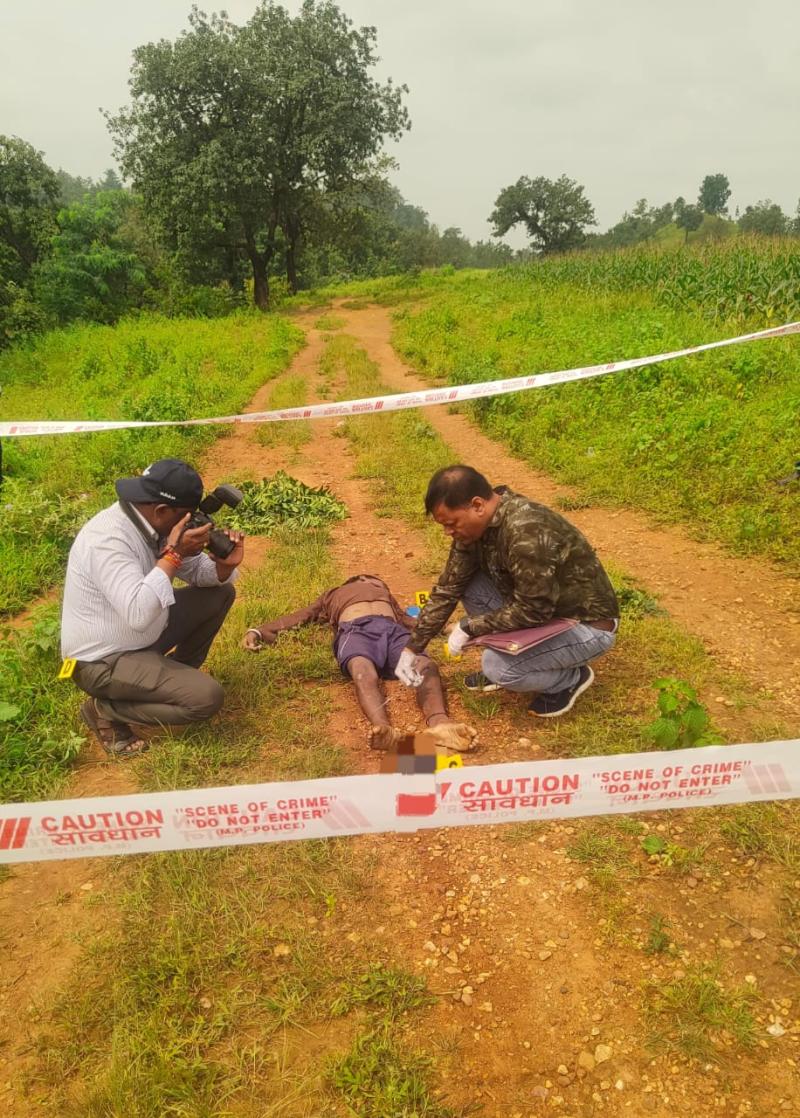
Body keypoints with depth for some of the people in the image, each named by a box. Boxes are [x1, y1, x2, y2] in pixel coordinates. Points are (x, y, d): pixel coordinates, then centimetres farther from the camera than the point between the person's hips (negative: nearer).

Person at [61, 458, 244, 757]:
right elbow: (138, 614, -41)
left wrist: (224, 564, -17)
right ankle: (105, 710, -3)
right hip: (103, 661, -9)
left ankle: (178, 673, 17)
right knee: (207, 697, -22)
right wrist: (173, 554, -34)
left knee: (220, 594, 7)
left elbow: (198, 574, 6)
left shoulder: (152, 522, -3)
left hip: (144, 635, 9)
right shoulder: (109, 539, -31)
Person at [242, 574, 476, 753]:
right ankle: (383, 728, -67)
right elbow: (297, 618, 34)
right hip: (355, 630, -2)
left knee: (425, 666, -34)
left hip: (393, 629, 2)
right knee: (363, 671, -39)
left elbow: (412, 620, 33)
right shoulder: (333, 596, 43)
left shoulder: (387, 595, 46)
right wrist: (259, 631, 19)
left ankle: (438, 722, -62)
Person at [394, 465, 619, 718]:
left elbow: (533, 611, -29)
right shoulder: (474, 524, -6)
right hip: (541, 609, 8)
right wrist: (412, 648, 0)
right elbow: (448, 589, 1)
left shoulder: (527, 532, -33)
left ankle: (571, 678, 3)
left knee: (499, 668, -26)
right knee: (465, 582, -4)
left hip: (587, 624, -8)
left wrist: (470, 627, -19)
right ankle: (501, 665, 12)